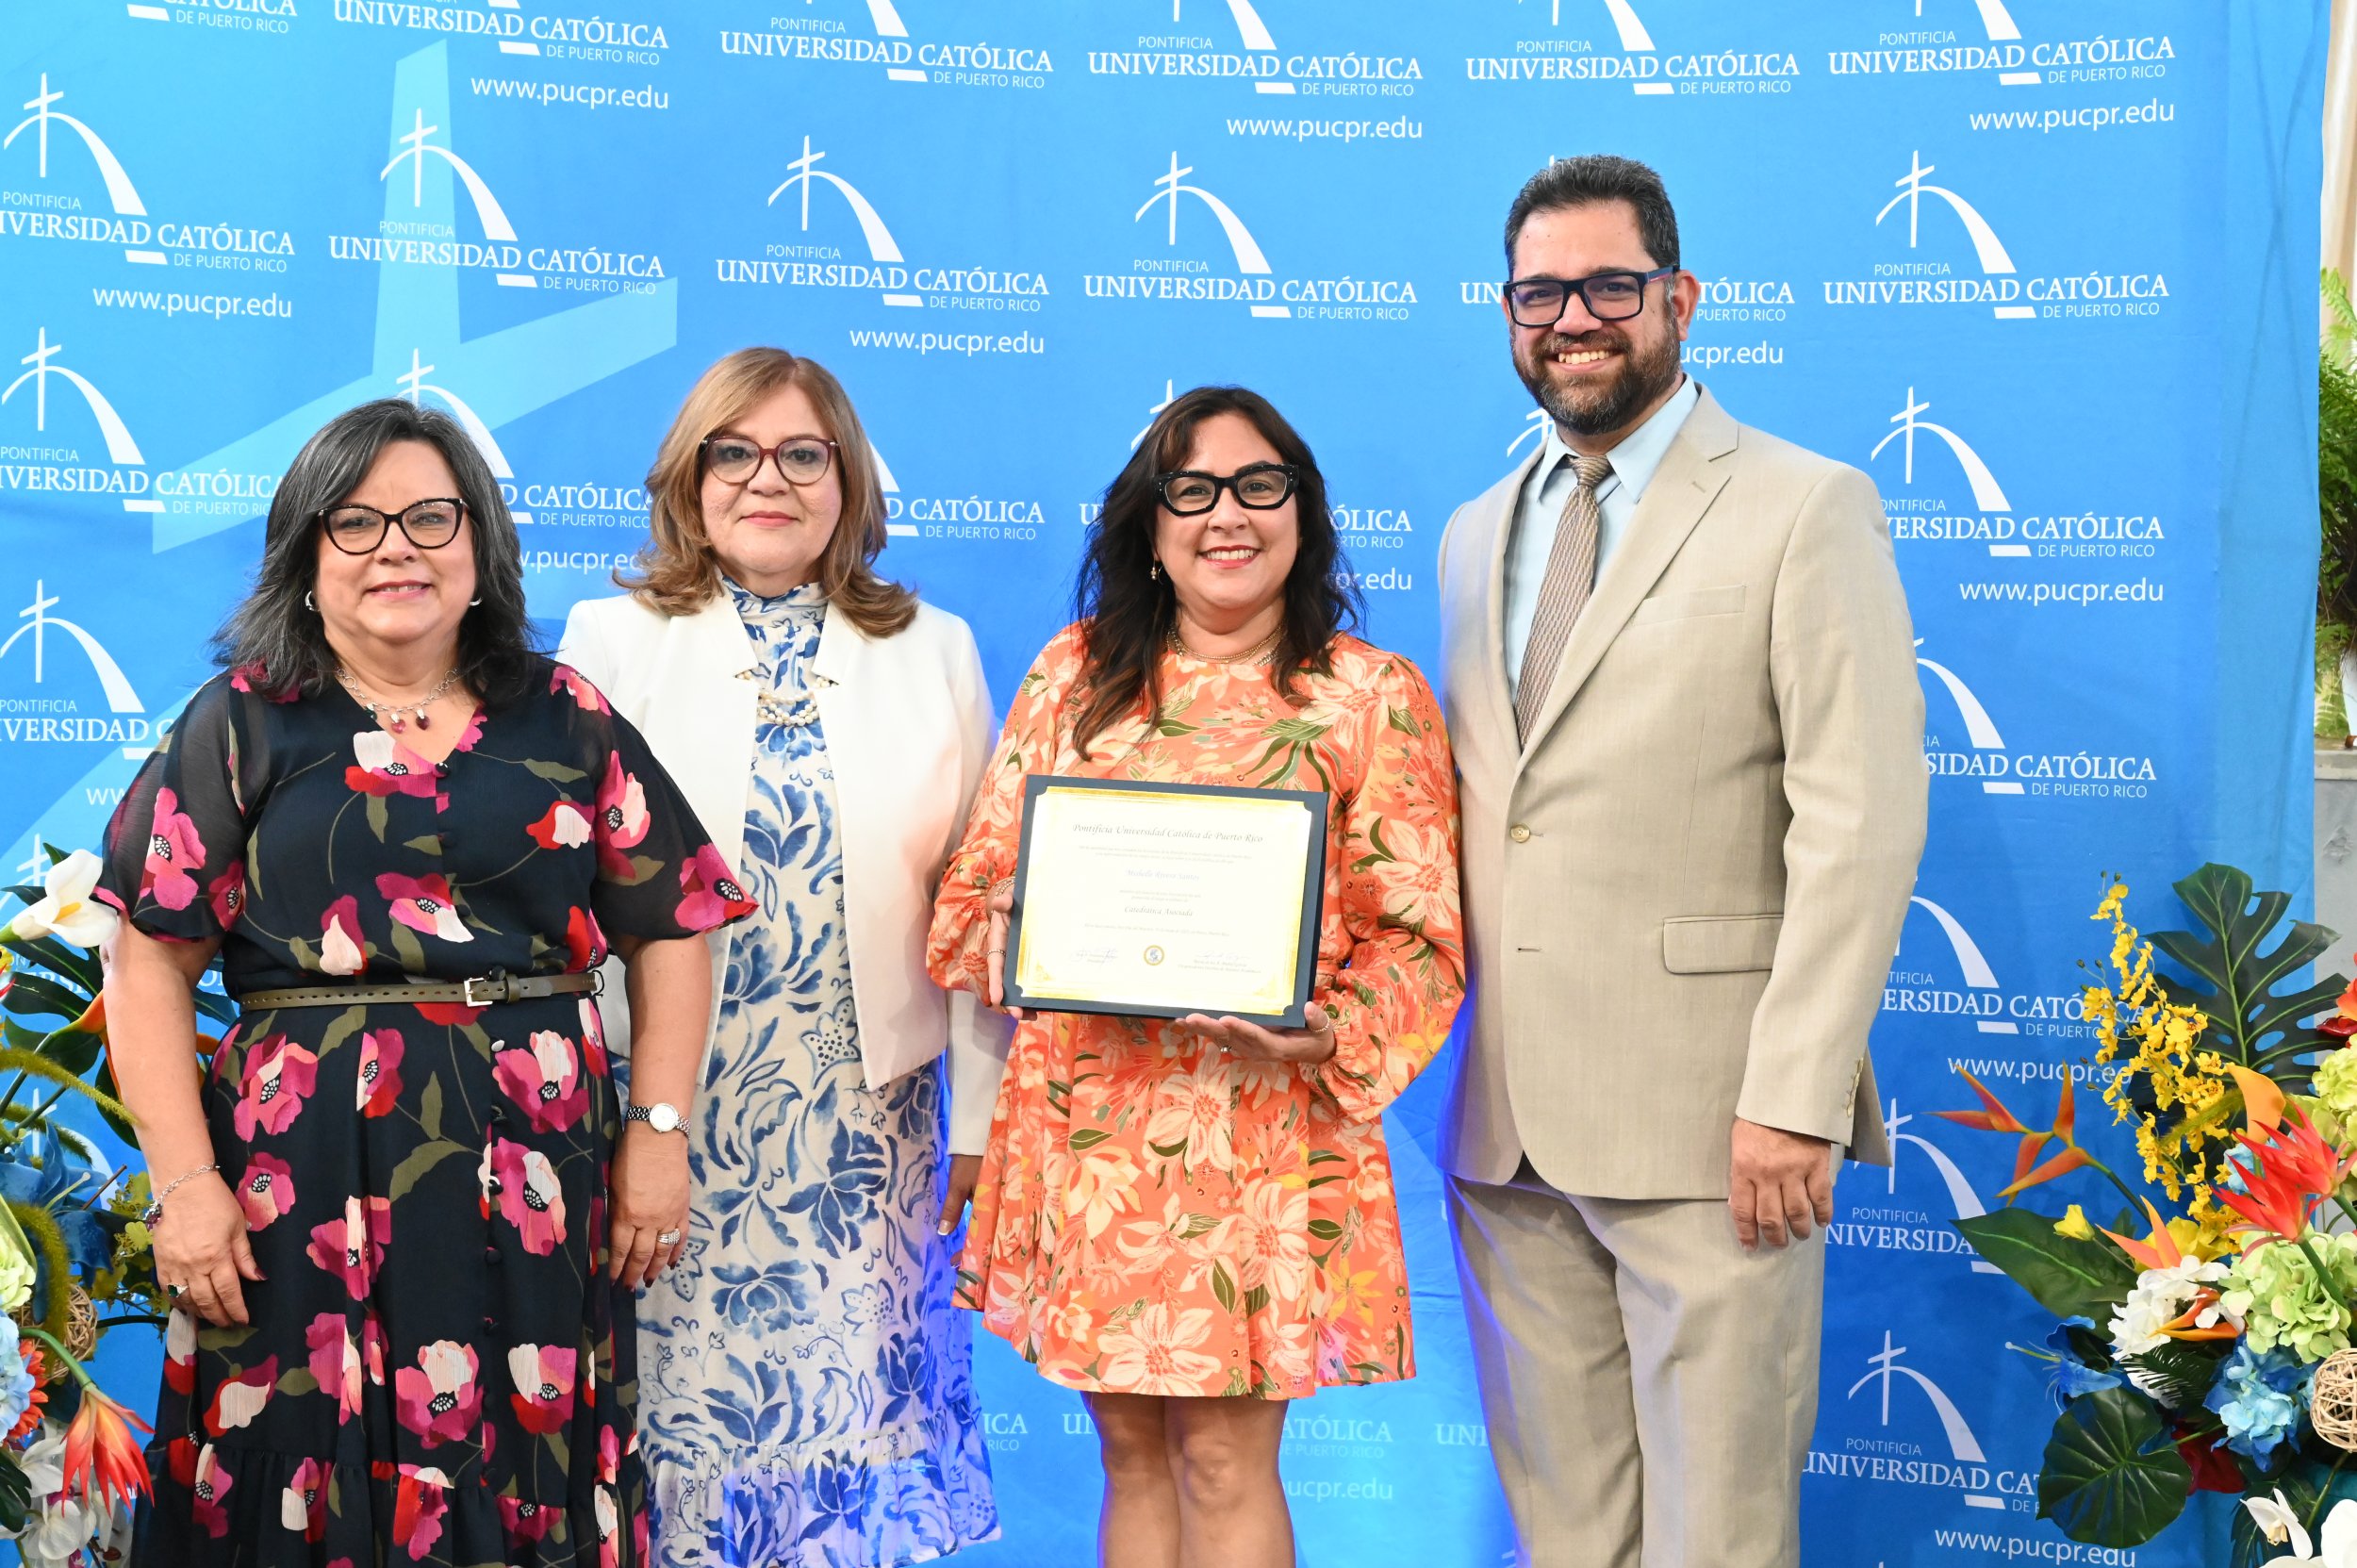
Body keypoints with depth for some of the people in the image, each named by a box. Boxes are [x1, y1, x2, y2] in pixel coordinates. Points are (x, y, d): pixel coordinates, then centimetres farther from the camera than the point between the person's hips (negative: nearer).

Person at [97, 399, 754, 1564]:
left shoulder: (565, 721, 9)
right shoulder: (243, 724, 4)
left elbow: (669, 929, 9)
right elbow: (152, 963, -1)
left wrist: (658, 1133, 1)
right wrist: (183, 1182, -8)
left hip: (536, 1182, 2)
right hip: (305, 1186, -1)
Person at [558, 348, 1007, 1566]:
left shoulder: (935, 651, 8)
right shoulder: (610, 640, 4)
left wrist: (985, 1121, 5)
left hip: (868, 1126, 1)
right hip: (669, 1121, -1)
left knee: (856, 1412, 6)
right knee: (685, 1408, 5)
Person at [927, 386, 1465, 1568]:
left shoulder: (1372, 697, 0)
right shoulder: (1074, 673, 9)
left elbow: (1415, 934, -2)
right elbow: (986, 868, 12)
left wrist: (1332, 1038, -20)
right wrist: (1025, 942, -10)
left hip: (1261, 1121, -3)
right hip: (1085, 1113, 3)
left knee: (1224, 1460, 1)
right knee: (1131, 1450, 13)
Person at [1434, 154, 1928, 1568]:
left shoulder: (1807, 509, -3)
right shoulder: (1476, 535, 17)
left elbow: (1861, 823, -10)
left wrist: (1793, 1101, -17)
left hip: (1705, 1120, -6)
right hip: (1503, 1121, 6)